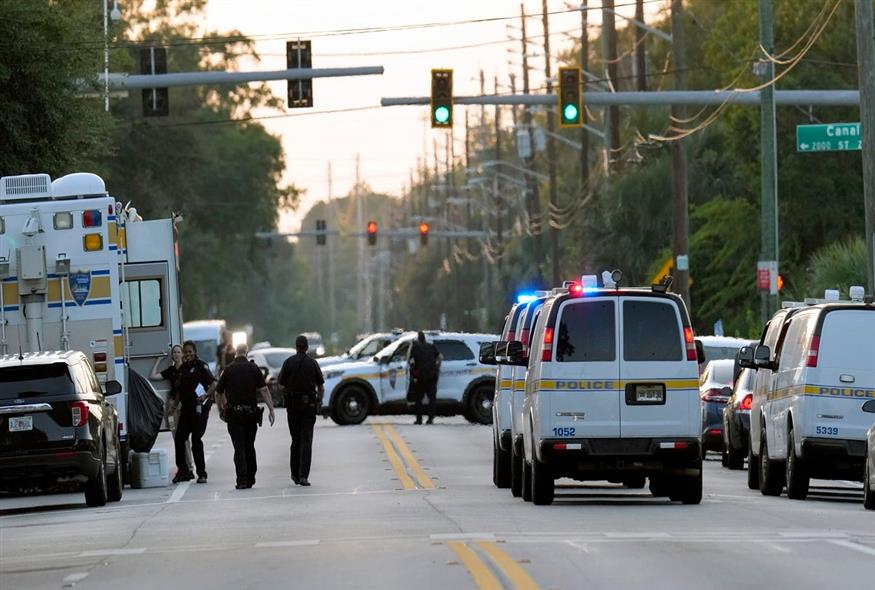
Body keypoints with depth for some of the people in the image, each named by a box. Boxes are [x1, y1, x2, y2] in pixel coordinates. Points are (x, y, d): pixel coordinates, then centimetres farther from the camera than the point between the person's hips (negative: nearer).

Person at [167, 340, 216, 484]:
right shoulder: (182, 369, 16)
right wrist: (174, 405, 11)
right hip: (185, 407, 6)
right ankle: (183, 470, 10)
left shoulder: (201, 366, -4)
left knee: (196, 440, -5)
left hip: (198, 407, -6)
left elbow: (213, 384, -11)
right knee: (179, 438, 1)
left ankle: (201, 473, 3)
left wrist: (206, 395, -25)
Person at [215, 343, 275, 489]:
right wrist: (271, 410, -4)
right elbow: (264, 390, -5)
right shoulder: (254, 369, 0)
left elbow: (218, 393, 4)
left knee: (239, 447, -3)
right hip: (251, 413, 1)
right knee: (249, 446, 14)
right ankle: (250, 479, 18)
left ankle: (242, 480, -12)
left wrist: (221, 410, 18)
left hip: (234, 413, -1)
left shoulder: (228, 370, 0)